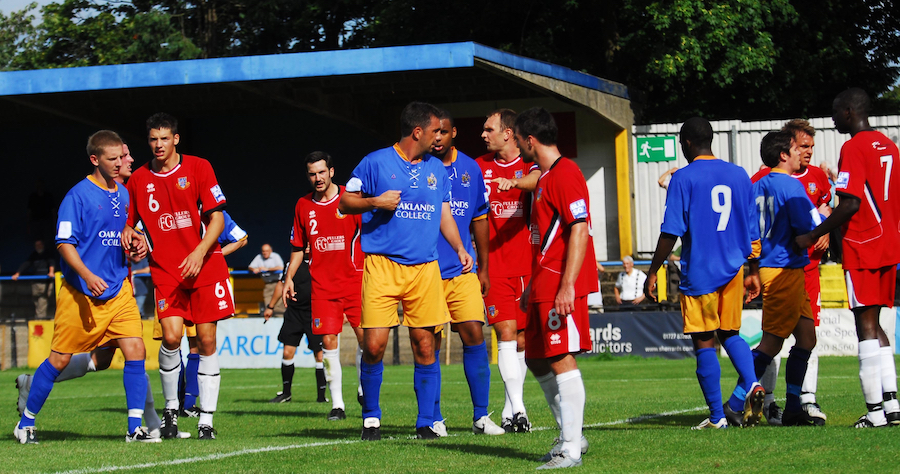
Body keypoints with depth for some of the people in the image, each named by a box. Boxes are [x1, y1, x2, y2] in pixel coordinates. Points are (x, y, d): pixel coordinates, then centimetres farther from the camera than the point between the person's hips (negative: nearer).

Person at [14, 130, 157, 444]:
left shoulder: (124, 195, 12)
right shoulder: (78, 195, -9)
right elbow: (65, 243, -13)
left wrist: (135, 249, 5)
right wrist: (88, 276, -24)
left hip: (118, 291, 5)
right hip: (80, 294, -5)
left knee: (135, 350, -9)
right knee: (60, 359, 1)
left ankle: (135, 428, -7)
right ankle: (26, 422, 19)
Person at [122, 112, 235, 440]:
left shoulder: (198, 168, 0)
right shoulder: (138, 179, 7)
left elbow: (217, 219, -2)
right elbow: (127, 222, 17)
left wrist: (199, 253, -16)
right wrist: (128, 234, -7)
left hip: (204, 267, -1)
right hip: (165, 271, 1)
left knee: (206, 340, -3)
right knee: (171, 337, -15)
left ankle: (207, 419, 3)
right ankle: (171, 409, 6)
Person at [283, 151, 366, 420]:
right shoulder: (303, 206, 9)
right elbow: (298, 247, 18)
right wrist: (289, 278, 10)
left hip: (355, 281, -2)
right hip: (322, 286, 2)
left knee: (365, 336, -6)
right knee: (328, 341, -5)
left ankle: (365, 390, 15)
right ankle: (337, 403, -1)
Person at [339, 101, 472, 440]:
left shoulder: (436, 168, 13)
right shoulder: (376, 163, -1)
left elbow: (444, 214, 21)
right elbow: (345, 203, 5)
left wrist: (459, 249, 8)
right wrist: (375, 202, -13)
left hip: (425, 269, 4)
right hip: (382, 264, -4)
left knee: (425, 346, 0)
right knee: (374, 345, -9)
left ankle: (426, 422, 8)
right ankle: (371, 417, 9)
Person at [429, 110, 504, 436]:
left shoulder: (470, 169, 9)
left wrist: (483, 268, 16)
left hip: (463, 271, 3)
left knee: (474, 336, -4)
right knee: (430, 345, 0)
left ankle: (481, 416, 3)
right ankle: (434, 419, 9)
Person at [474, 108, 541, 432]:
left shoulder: (529, 164, 0)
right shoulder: (480, 167, 11)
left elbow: (537, 179, -24)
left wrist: (514, 182, -42)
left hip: (527, 265, -1)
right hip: (494, 266, 1)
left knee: (521, 341, 5)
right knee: (506, 334, -11)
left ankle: (510, 410, 16)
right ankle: (518, 410, -16)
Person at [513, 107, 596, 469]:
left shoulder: (564, 174, -12)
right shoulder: (545, 177, 20)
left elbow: (579, 231, -20)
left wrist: (567, 286, -25)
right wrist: (532, 286, 26)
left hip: (561, 287, -11)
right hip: (544, 286, 11)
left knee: (561, 359, -11)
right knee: (536, 359, 13)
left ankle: (571, 449, -10)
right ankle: (571, 436, 20)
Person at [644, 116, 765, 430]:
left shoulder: (683, 178, -7)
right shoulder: (739, 175, 9)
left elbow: (671, 232, -11)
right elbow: (753, 230, 12)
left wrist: (653, 273, -4)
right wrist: (753, 272, 20)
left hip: (699, 272, -5)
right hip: (733, 269, 5)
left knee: (704, 342, 1)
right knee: (730, 333, 19)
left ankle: (717, 416, 1)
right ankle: (751, 385, -6)